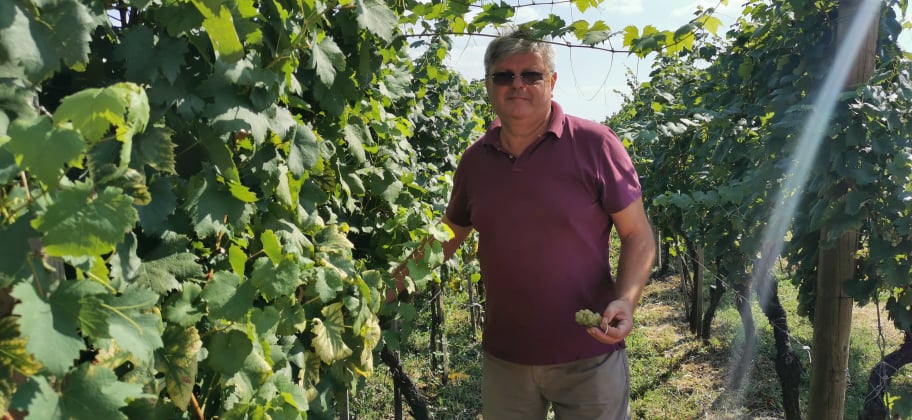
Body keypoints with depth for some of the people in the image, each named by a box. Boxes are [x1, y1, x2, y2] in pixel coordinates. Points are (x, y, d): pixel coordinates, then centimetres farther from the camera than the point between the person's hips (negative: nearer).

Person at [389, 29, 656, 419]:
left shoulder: (594, 144, -10)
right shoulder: (474, 159, 2)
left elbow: (638, 234, -6)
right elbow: (446, 237, 13)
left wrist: (625, 300, -21)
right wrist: (389, 287, 10)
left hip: (589, 358, -3)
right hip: (503, 359, 4)